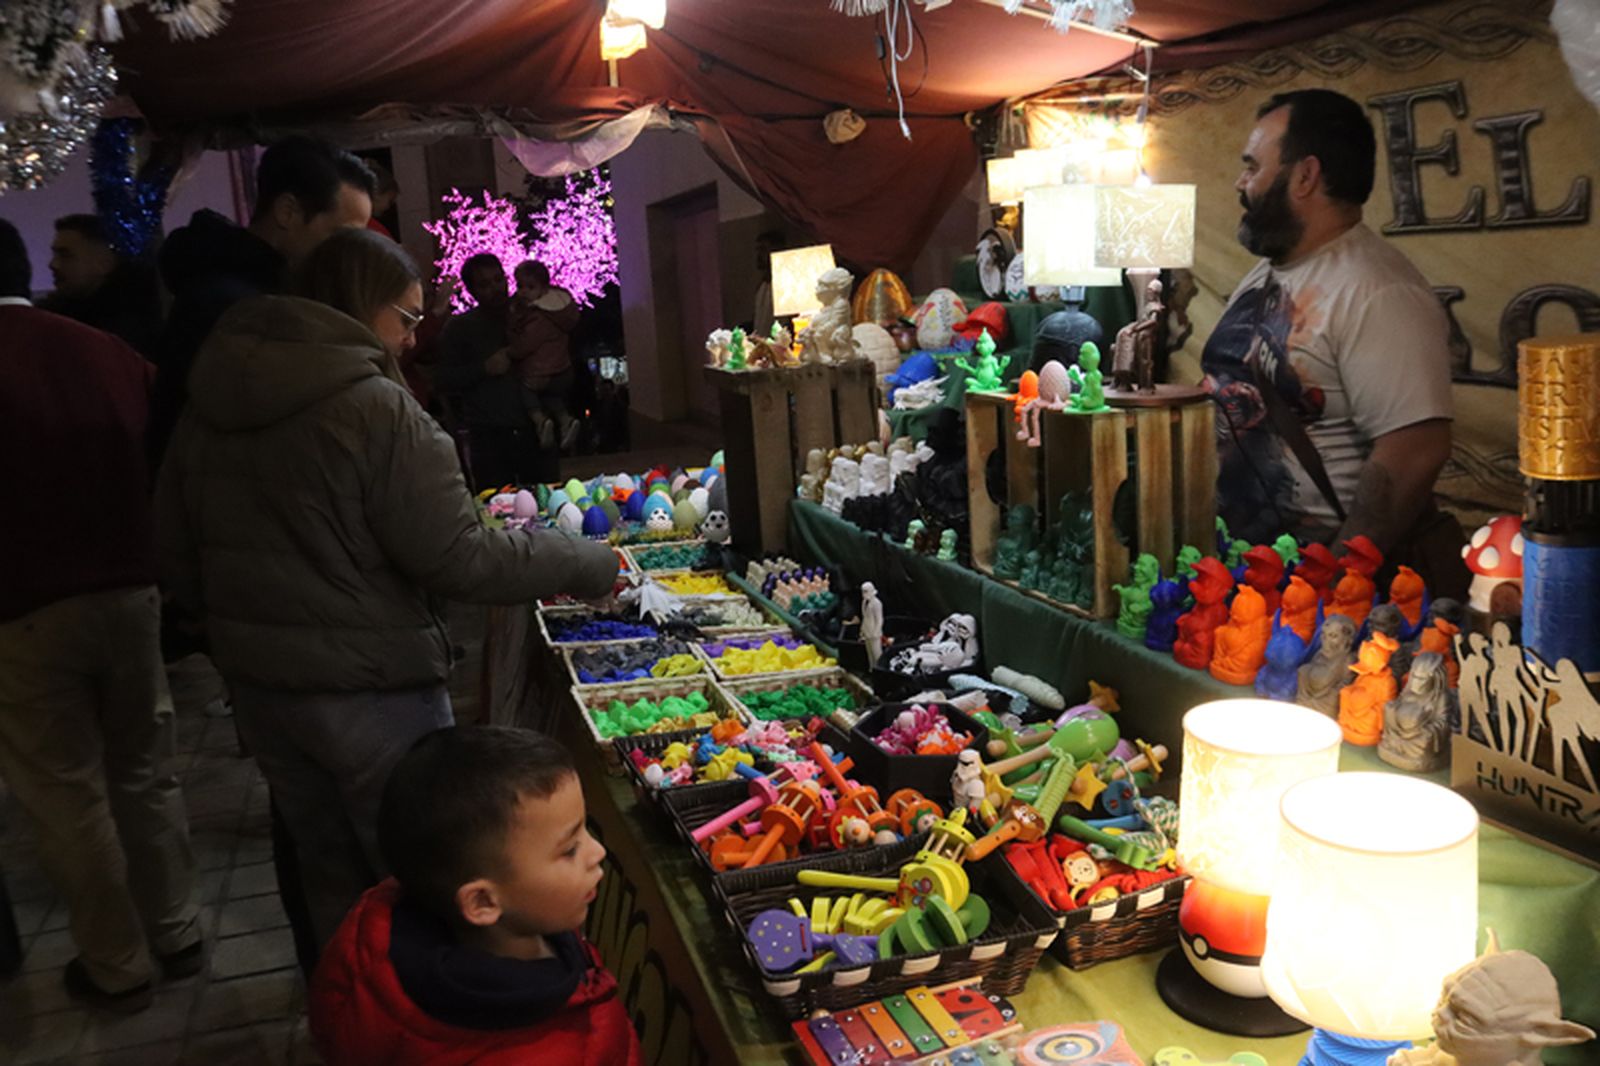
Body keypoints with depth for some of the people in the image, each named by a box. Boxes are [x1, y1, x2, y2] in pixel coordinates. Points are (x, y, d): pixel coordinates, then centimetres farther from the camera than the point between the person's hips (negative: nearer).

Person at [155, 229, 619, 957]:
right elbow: (461, 561, -22)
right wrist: (590, 564, -10)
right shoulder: (377, 411, -20)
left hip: (259, 684, 7)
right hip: (370, 691, -7)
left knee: (329, 870, 22)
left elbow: (177, 549, 10)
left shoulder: (209, 406, 2)